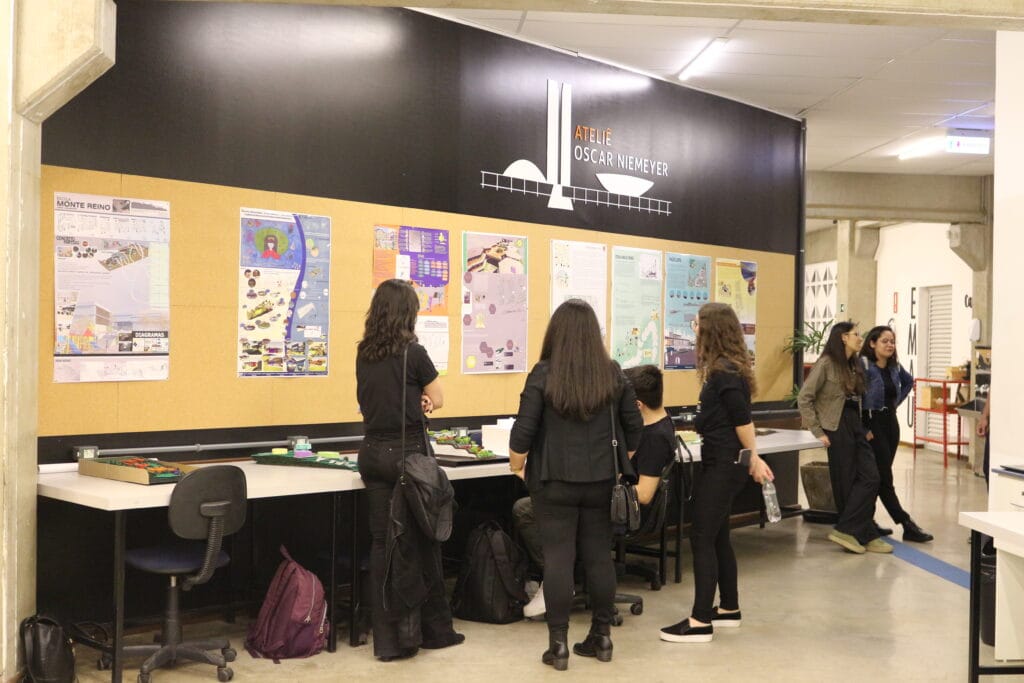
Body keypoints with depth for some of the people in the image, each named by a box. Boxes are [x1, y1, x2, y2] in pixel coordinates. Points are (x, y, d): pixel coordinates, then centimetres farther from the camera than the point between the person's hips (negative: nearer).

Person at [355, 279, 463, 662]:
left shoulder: (363, 355, 6)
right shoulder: (413, 353, -11)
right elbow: (438, 400, 2)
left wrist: (412, 400, 5)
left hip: (373, 453, 5)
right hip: (407, 453, -5)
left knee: (382, 543, 6)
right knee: (422, 542, 9)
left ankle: (388, 639, 10)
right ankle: (433, 628, 22)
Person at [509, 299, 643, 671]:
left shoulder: (544, 374, -10)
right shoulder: (612, 373, 1)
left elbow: (523, 432, -10)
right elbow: (634, 428, 7)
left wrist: (517, 468, 6)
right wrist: (616, 462, 21)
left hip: (555, 482, -3)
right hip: (601, 482, 3)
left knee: (558, 559, 2)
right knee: (599, 556, 12)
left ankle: (558, 644, 6)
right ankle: (602, 636, 21)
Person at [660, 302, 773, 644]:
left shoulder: (723, 372, -17)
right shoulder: (729, 368, 12)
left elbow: (742, 420, -19)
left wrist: (753, 458, -10)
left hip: (723, 465, -10)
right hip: (722, 463, 10)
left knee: (702, 539, -8)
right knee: (717, 537, 16)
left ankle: (700, 622, -5)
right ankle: (729, 609, 27)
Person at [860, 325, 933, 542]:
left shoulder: (895, 367, 8)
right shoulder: (864, 366, -15)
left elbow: (909, 382, 30)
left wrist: (895, 402, 15)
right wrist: (863, 429, -18)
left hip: (891, 422, 8)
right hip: (872, 424, -8)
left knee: (878, 475, 11)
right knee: (884, 477, -5)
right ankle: (908, 526, -4)